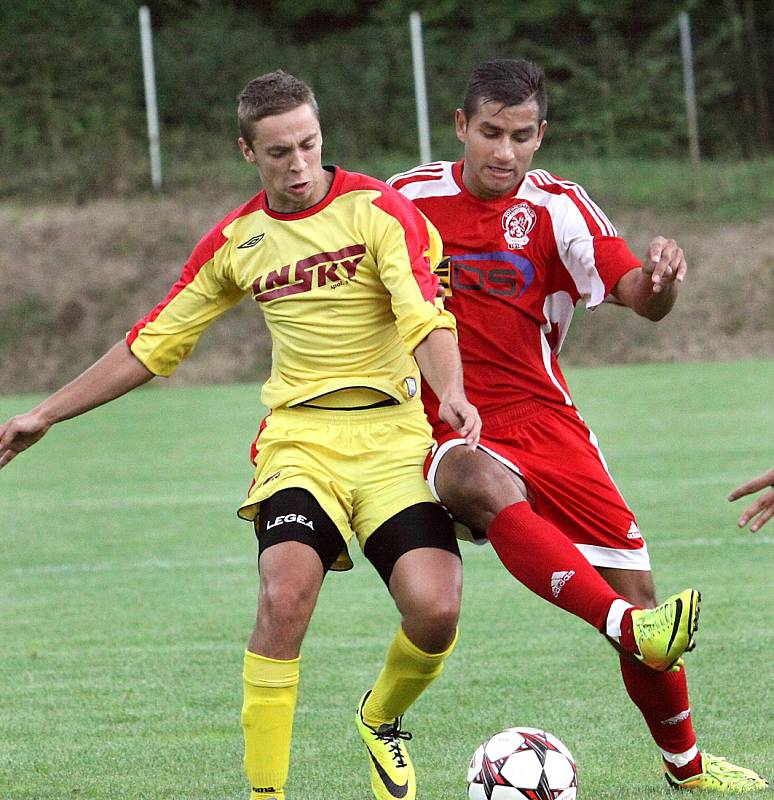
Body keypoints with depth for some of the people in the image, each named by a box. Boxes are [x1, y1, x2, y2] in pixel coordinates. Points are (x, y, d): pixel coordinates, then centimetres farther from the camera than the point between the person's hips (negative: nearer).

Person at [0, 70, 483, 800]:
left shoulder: (376, 209, -3)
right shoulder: (236, 240, 8)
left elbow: (425, 316, -14)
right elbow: (153, 344, 17)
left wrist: (452, 396, -35)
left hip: (390, 432, -1)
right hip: (298, 434, 2)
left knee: (434, 608, -18)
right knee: (285, 595, -25)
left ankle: (382, 721, 17)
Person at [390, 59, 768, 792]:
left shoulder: (556, 209, -2)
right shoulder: (410, 200, -1)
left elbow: (640, 299, -14)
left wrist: (659, 279, -37)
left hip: (544, 423, 2)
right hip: (448, 431, -2)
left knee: (633, 587, -1)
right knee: (490, 486, -39)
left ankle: (685, 763, 22)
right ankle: (627, 627, -53)